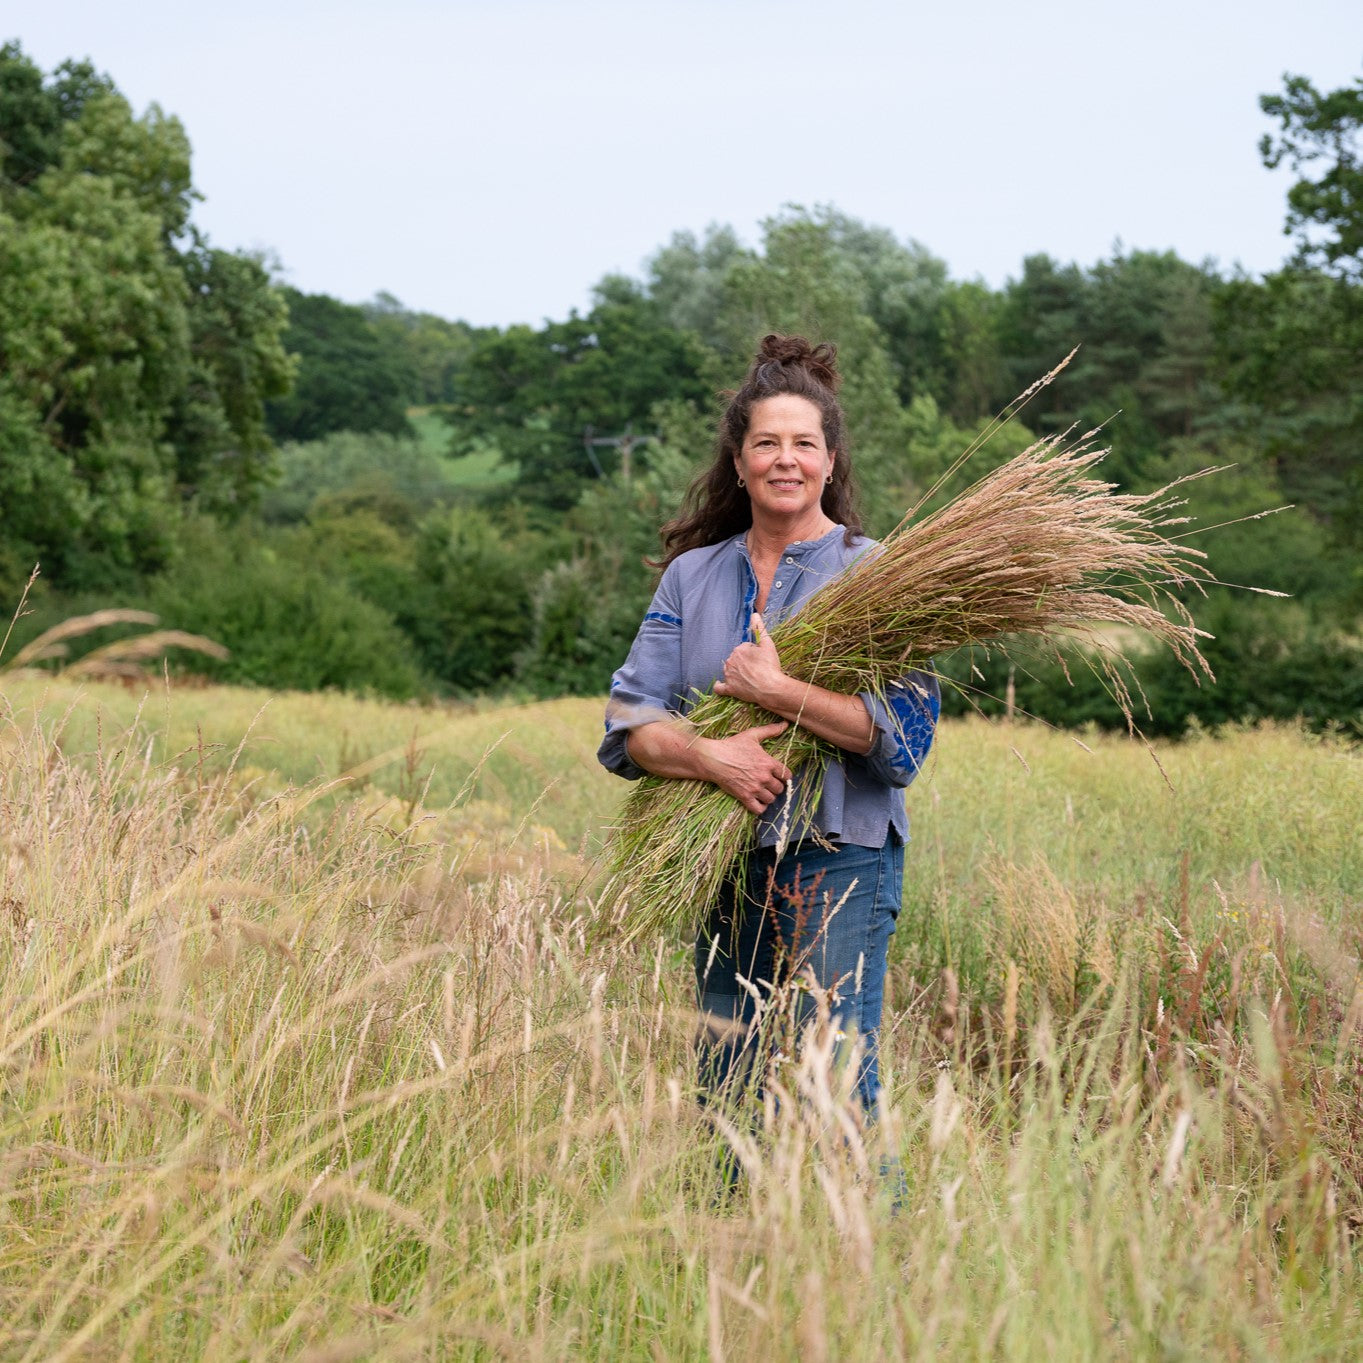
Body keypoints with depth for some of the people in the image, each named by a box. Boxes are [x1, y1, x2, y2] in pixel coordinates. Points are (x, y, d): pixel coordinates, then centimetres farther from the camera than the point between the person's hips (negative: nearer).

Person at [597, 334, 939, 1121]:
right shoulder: (692, 577, 11)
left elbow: (908, 735, -12)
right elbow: (626, 725, 3)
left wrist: (774, 691, -16)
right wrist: (711, 757, -17)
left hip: (838, 863, -4)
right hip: (723, 867, 5)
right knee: (725, 1089, 9)